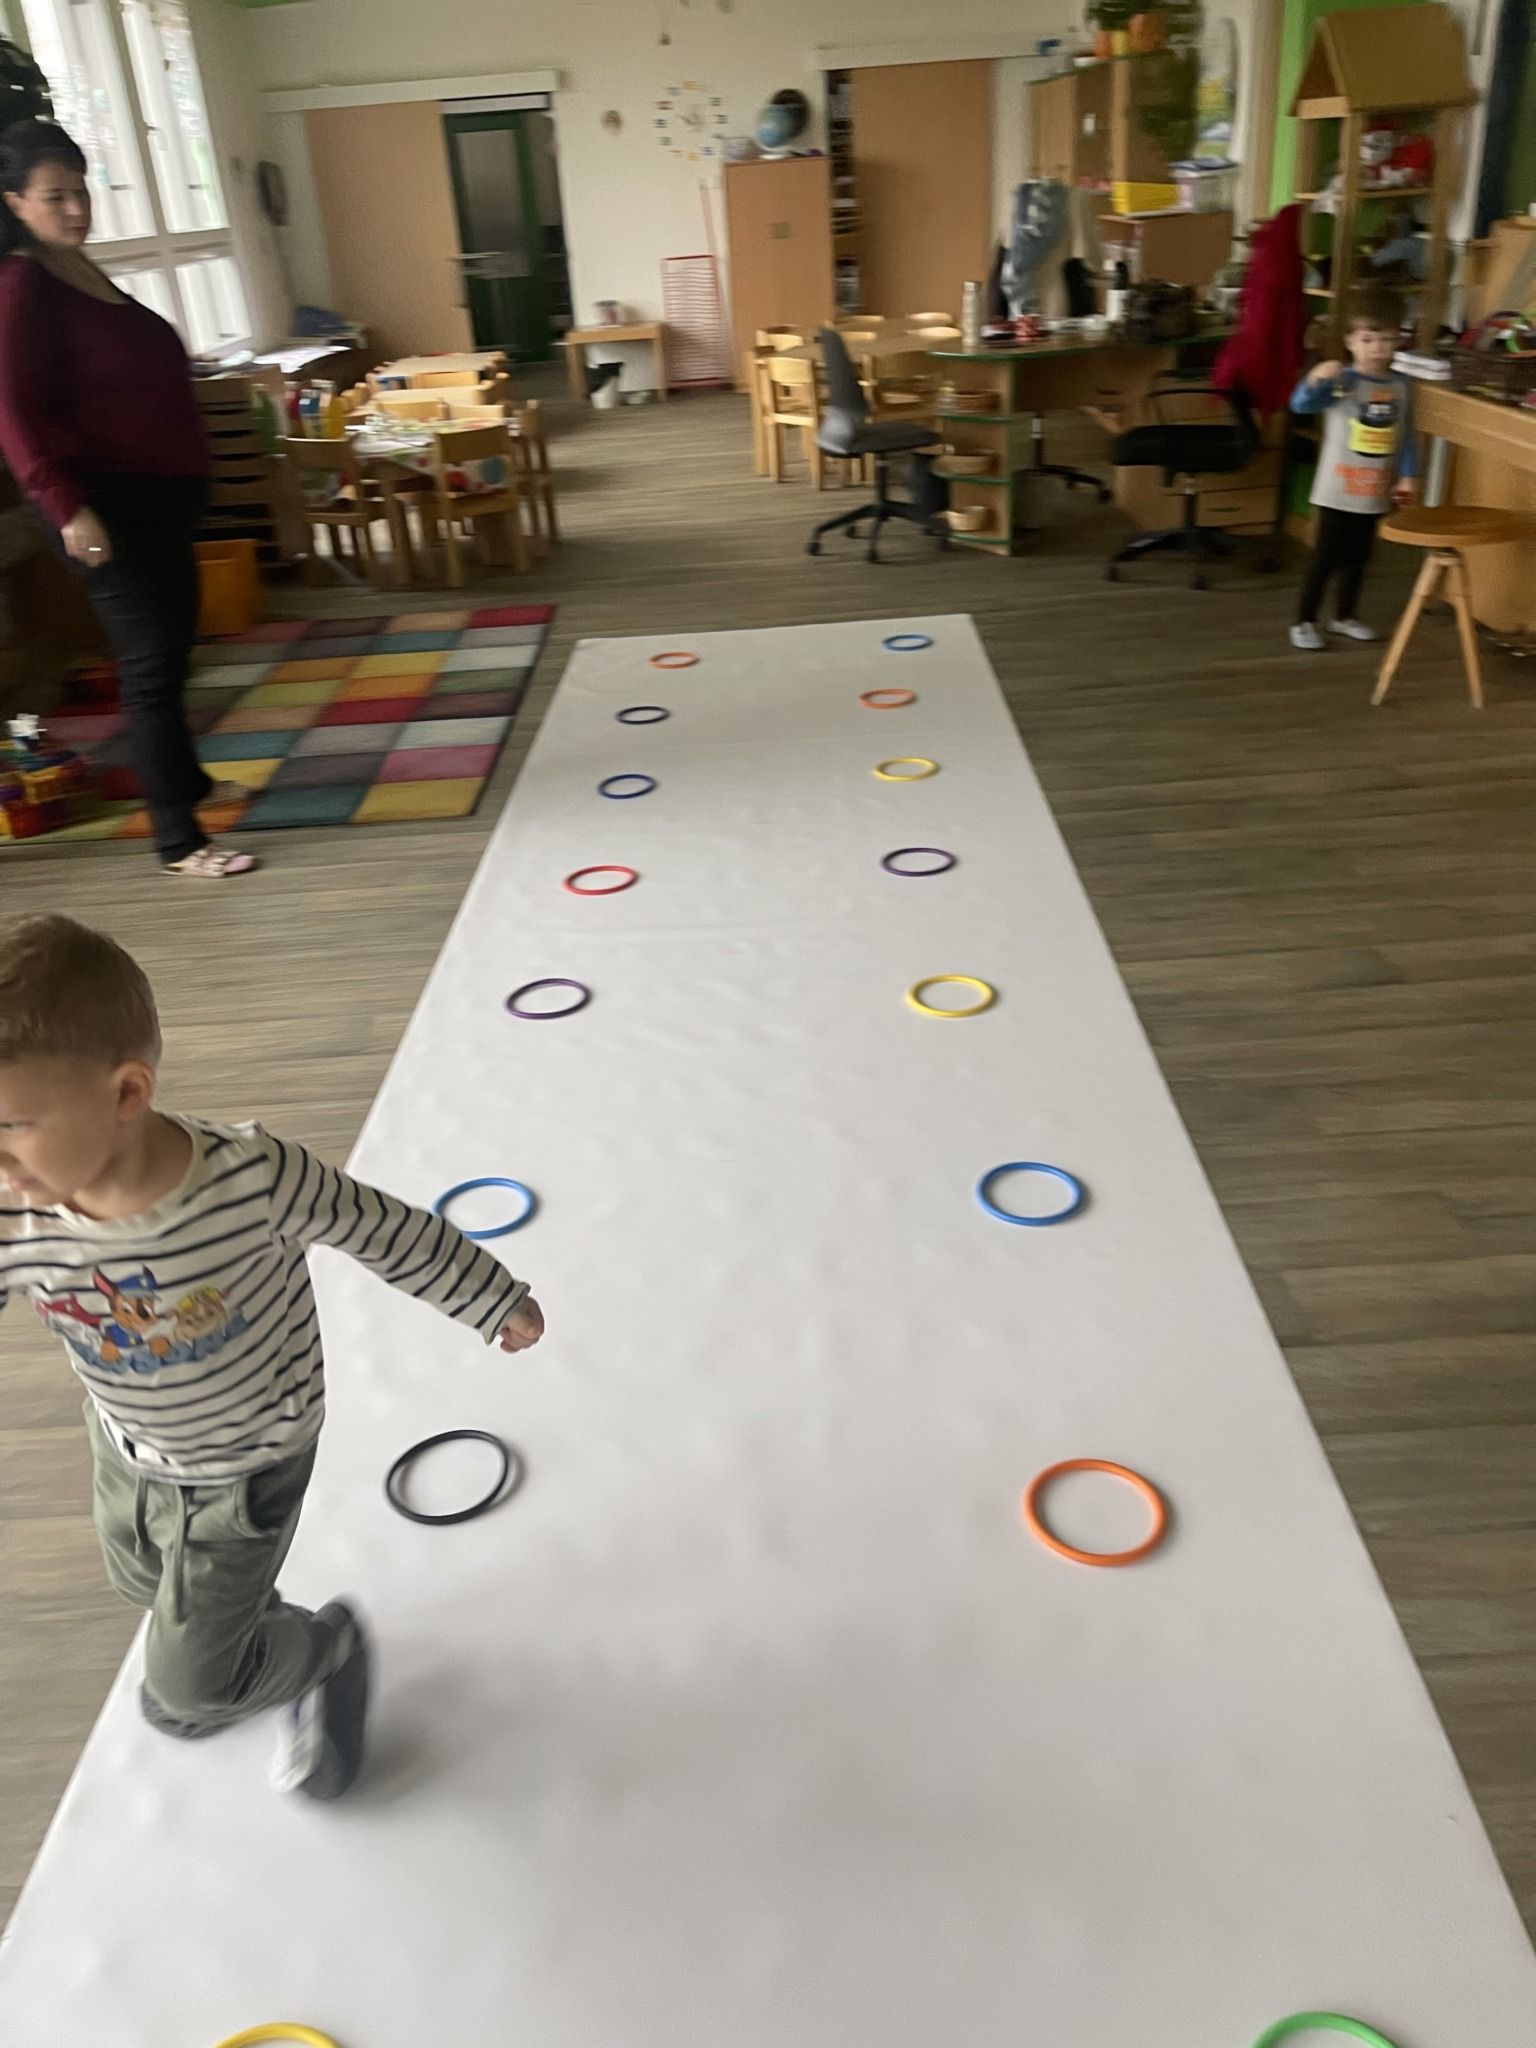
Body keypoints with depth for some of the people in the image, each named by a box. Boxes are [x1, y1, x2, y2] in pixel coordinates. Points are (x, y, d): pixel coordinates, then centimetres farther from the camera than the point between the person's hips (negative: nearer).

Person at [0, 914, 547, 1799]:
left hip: (247, 1467, -5)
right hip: (129, 1452, 5)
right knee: (149, 1586, 33)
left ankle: (328, 1649, 36)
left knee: (189, 1683, 5)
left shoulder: (258, 1177, -38)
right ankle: (251, 1645, 65)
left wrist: (496, 1301, -8)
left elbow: (388, 1231, -21)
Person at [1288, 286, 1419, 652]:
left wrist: (1407, 475, 4)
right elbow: (1301, 404, -26)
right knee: (1324, 560, 0)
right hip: (1337, 491, -5)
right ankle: (1304, 622, 9)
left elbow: (1405, 437, 9)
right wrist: (1314, 380, -45)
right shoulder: (1341, 382, -11)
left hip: (1375, 492, 5)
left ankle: (1345, 616, 30)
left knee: (1357, 558, 16)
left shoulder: (1399, 388, 3)